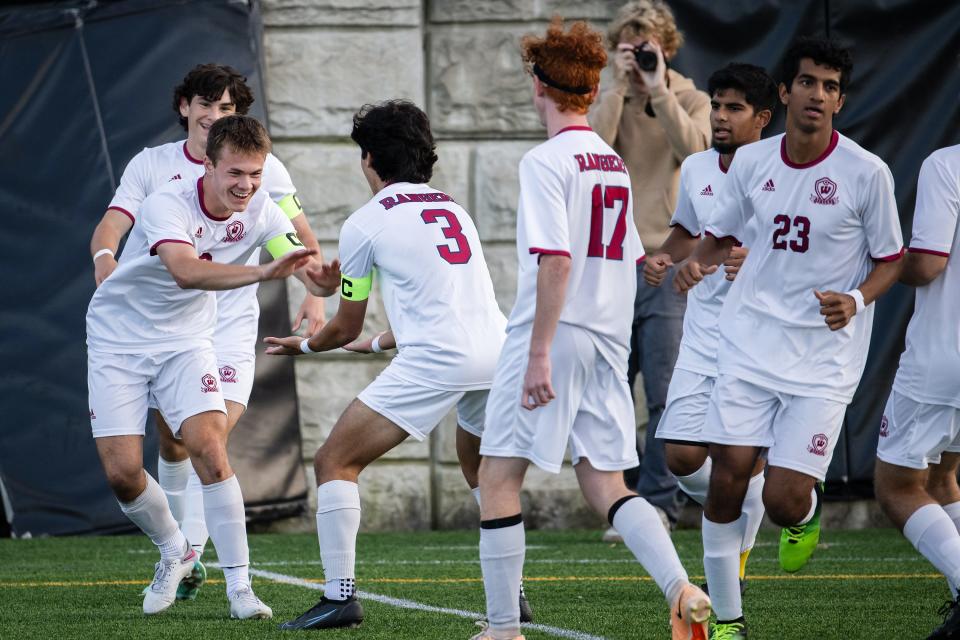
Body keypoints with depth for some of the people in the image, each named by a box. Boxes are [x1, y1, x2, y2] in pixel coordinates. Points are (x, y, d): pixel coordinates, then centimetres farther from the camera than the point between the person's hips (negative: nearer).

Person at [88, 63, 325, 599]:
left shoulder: (263, 167, 0)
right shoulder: (151, 165, 1)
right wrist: (106, 259, -32)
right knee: (172, 439, 4)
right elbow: (110, 227, -9)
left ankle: (191, 554, -20)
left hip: (231, 323, -2)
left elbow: (304, 238, 7)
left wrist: (315, 295, -9)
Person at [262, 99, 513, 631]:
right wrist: (379, 344, 52)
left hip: (435, 360, -7)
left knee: (335, 462, 2)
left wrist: (303, 345, 38)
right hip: (498, 345, 7)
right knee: (484, 473, 31)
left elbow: (345, 327, 16)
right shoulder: (453, 209, 25)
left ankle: (340, 596, -8)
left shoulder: (365, 223, 7)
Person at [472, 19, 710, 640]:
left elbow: (556, 260, -19)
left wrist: (539, 352, -20)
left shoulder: (547, 161, -10)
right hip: (609, 342, 7)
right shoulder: (616, 164, 13)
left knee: (499, 478, 1)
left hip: (554, 336, -7)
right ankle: (682, 590, -13)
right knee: (606, 485, 8)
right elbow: (633, 259, 17)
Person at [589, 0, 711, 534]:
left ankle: (658, 504, -1)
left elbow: (692, 150, -15)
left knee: (666, 395, -6)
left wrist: (658, 89, -16)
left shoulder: (691, 102, 6)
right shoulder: (608, 101, 10)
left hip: (668, 264, -2)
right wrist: (620, 88, -11)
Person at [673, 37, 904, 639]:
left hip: (825, 358, -3)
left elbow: (891, 260, 2)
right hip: (751, 343, 3)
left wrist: (856, 300, -17)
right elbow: (721, 235, 17)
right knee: (726, 481, -6)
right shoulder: (752, 162, 2)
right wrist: (698, 262, -5)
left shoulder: (867, 173, -8)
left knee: (784, 499, -10)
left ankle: (807, 513, 29)